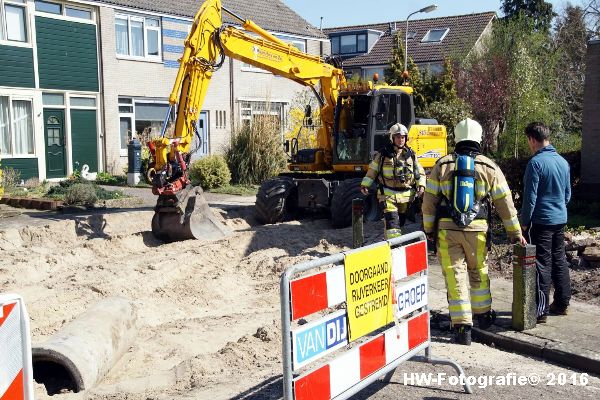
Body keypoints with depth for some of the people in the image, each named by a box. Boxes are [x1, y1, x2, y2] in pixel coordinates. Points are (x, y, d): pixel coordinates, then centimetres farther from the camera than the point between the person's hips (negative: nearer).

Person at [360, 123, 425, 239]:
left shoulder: (411, 154, 9)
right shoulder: (383, 153, 1)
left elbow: (420, 172, 15)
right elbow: (372, 170, 7)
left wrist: (421, 185, -2)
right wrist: (365, 185, -2)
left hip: (406, 194, 4)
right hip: (388, 194, -4)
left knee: (401, 220, 12)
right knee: (391, 220, -16)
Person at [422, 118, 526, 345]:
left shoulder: (442, 166, 1)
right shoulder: (489, 168, 3)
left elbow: (429, 201, 2)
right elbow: (505, 203, 5)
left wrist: (428, 229, 11)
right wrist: (515, 233, 13)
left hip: (447, 229, -1)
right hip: (477, 230, 1)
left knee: (455, 275, 2)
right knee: (479, 272, 21)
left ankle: (462, 327, 1)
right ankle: (483, 315, 36)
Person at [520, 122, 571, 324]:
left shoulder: (536, 162, -15)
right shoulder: (563, 161, 9)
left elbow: (530, 197, -16)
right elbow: (568, 193, 17)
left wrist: (524, 222, -7)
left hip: (541, 221, -7)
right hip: (560, 220, 7)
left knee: (542, 265, -3)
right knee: (559, 261, 15)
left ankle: (540, 310, 1)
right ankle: (562, 304, 24)